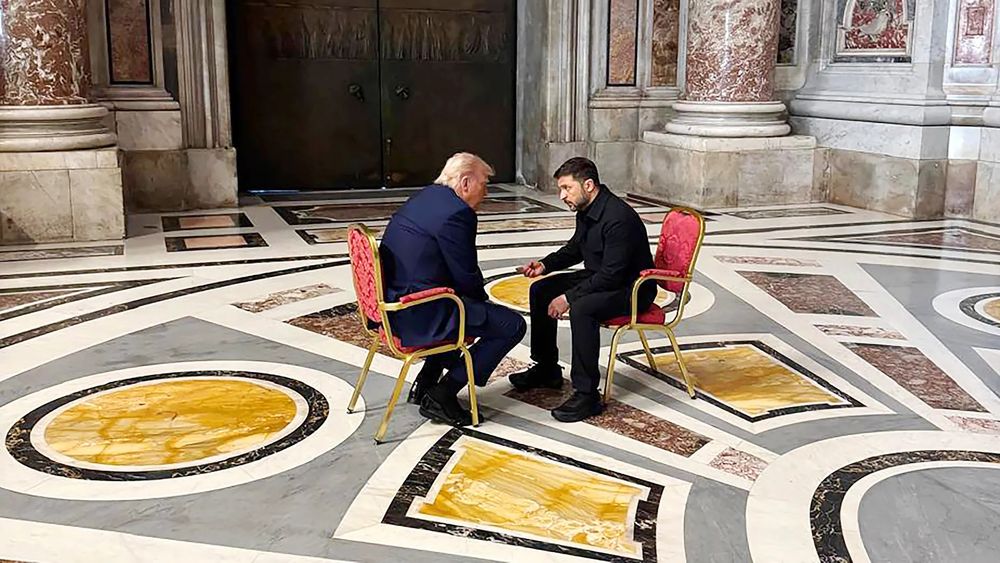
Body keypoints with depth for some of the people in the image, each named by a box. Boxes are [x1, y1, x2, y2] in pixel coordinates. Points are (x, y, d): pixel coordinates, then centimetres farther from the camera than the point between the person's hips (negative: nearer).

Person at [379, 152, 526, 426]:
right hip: (419, 314, -10)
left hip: (392, 305, 10)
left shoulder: (422, 197, 13)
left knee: (476, 308, 32)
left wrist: (478, 298, 16)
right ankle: (442, 396, -1)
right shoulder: (457, 213, -17)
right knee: (512, 325, -4)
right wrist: (482, 298, 8)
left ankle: (425, 383, 28)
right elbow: (467, 277, -13)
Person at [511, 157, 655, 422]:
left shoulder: (619, 218, -28)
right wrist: (545, 264, 2)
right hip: (598, 278, 10)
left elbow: (611, 275, -30)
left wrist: (569, 297, -27)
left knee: (581, 308, -35)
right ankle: (546, 369, 19)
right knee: (541, 290, 6)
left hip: (631, 289, -10)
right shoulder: (586, 211, 2)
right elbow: (574, 249, 19)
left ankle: (587, 394, -26)